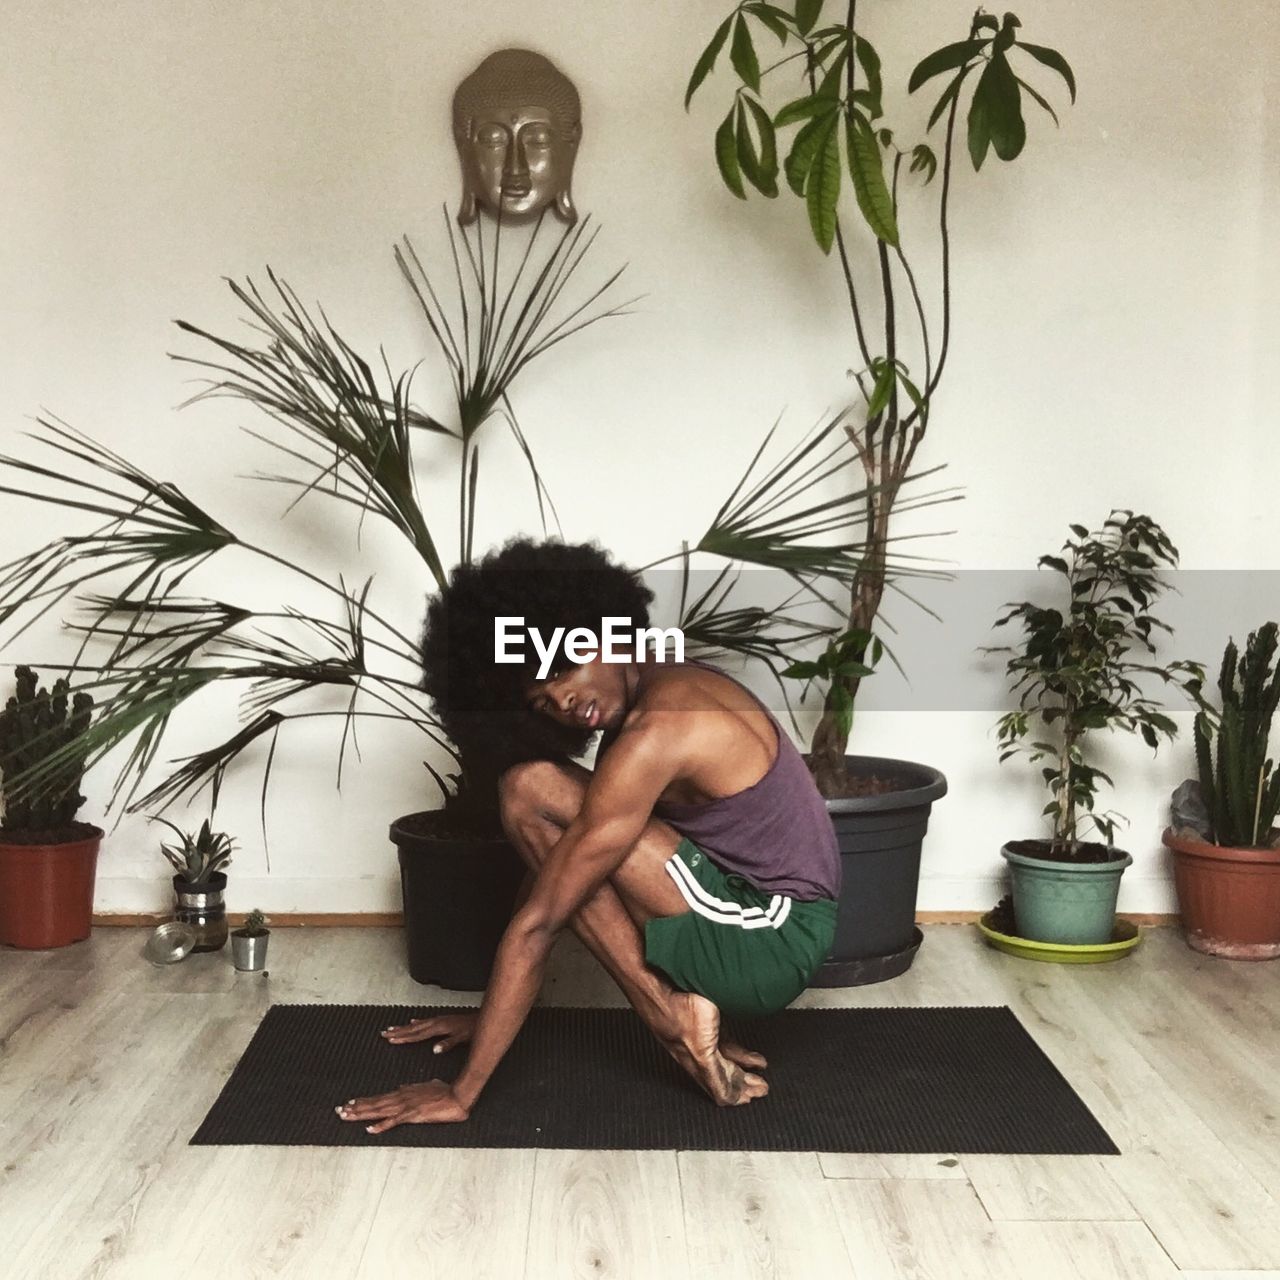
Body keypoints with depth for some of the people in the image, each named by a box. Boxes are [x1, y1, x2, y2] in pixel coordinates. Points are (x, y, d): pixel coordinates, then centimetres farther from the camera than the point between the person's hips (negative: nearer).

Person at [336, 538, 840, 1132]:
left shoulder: (655, 732, -23)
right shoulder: (660, 692, 7)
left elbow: (536, 924, -20)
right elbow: (546, 870, 13)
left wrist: (461, 1093, -16)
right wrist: (490, 1012, 18)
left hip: (771, 945, -9)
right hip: (764, 924, 9)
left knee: (530, 792, -14)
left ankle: (673, 1018, -10)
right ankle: (681, 1013, 5)